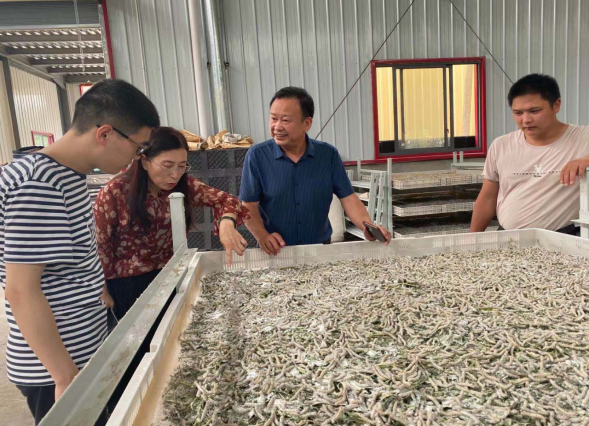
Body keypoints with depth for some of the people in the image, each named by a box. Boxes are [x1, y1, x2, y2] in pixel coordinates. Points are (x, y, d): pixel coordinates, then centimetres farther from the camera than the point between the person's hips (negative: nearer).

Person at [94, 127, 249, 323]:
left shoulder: (183, 186, -9)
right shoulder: (114, 192, -19)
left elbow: (222, 199, -17)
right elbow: (99, 243, -11)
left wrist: (227, 222, -40)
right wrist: (105, 291, -4)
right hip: (127, 284, -3)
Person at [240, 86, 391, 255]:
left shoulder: (328, 155, -2)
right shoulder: (257, 156, -7)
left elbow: (348, 198, -1)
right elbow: (249, 206, -6)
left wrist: (369, 228, -18)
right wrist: (262, 236, -23)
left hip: (320, 249, -1)